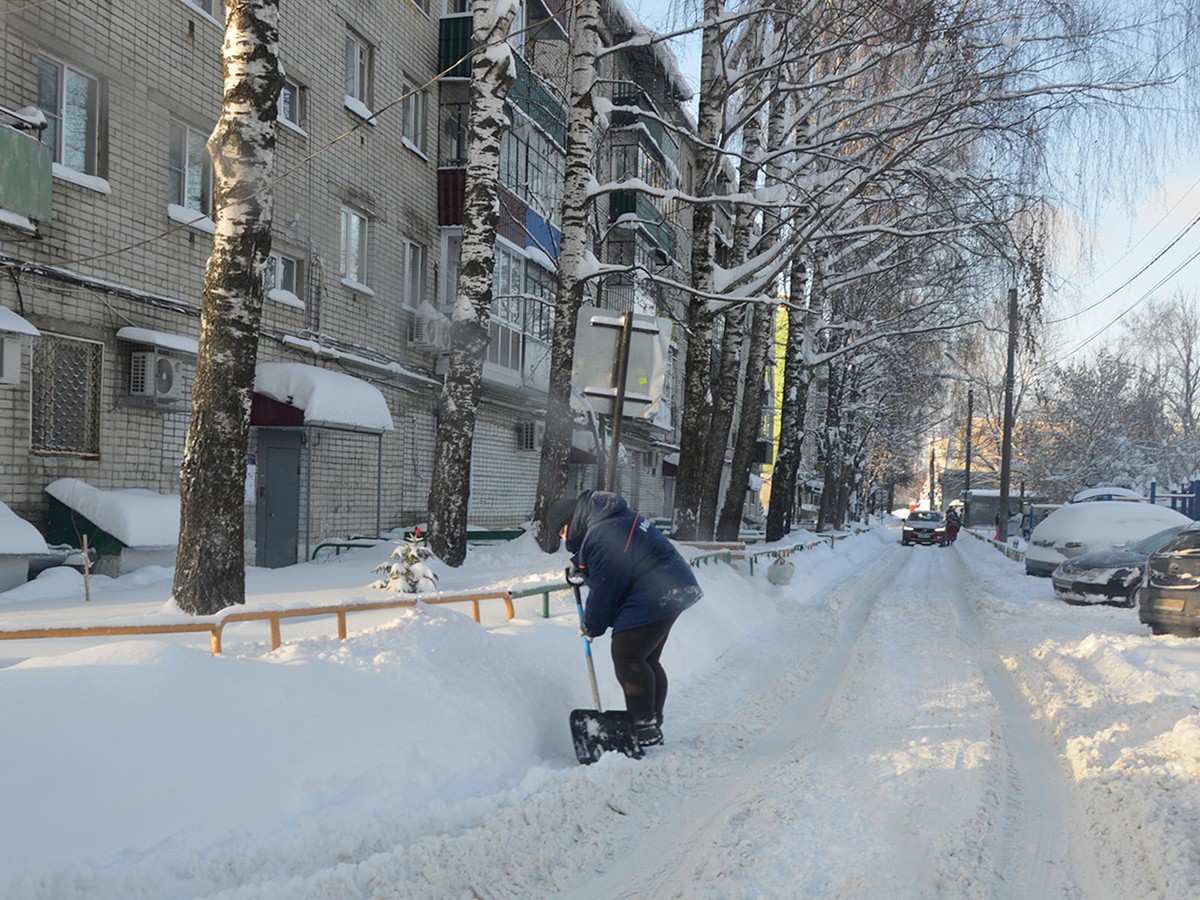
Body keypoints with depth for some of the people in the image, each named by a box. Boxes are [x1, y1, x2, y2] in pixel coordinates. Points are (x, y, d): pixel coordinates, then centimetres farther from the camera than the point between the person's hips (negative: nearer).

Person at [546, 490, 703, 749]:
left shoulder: (602, 536, -22)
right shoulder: (612, 518, 13)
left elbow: (605, 589, -16)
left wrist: (592, 627, -1)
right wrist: (579, 566, 11)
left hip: (654, 598, -11)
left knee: (627, 658, -8)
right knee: (647, 660, 15)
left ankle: (645, 728, -4)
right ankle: (653, 727, 22)